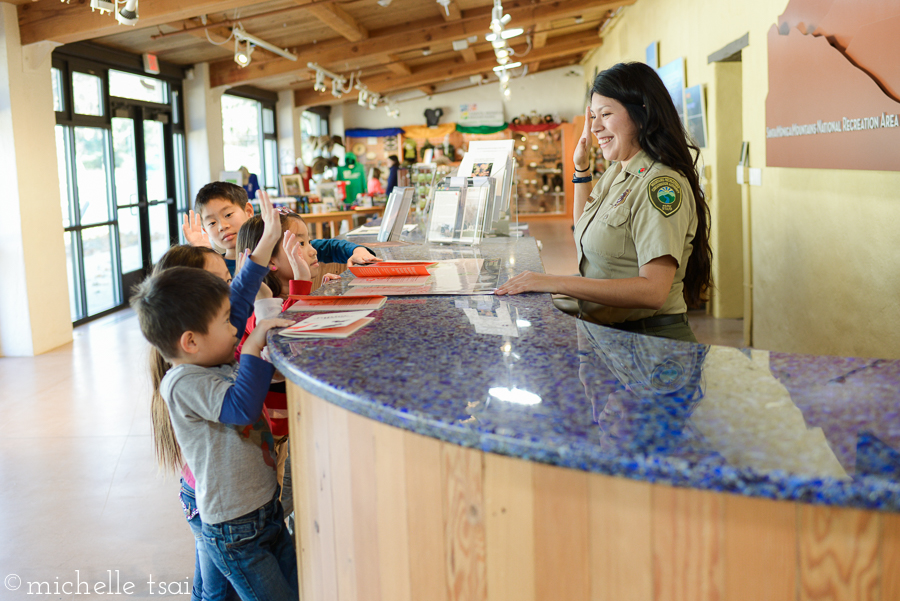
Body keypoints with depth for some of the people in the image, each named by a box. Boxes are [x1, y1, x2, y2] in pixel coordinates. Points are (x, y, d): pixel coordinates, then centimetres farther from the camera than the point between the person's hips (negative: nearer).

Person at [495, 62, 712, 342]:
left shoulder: (661, 184, -14)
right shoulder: (614, 174, 14)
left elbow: (654, 291, -24)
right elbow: (587, 234, 33)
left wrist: (556, 283, -26)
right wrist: (581, 169, 22)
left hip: (649, 340, -8)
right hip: (605, 333, 8)